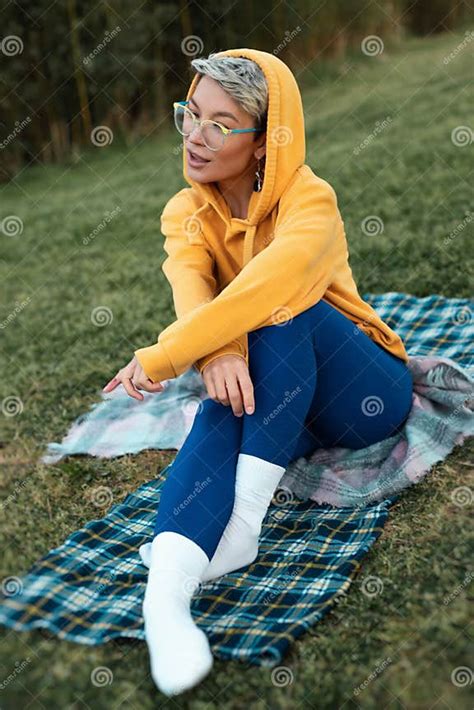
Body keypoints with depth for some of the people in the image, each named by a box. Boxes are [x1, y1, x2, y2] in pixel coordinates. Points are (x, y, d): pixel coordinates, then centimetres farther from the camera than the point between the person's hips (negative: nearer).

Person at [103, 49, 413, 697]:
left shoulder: (310, 199, -18)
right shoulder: (185, 214, -2)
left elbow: (265, 287, -37)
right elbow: (190, 288, -23)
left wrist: (160, 358, -39)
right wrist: (219, 354, -44)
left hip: (365, 397, -3)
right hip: (273, 401, 3)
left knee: (283, 307, -32)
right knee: (223, 414, -32)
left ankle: (243, 524, -35)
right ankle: (164, 599, -50)